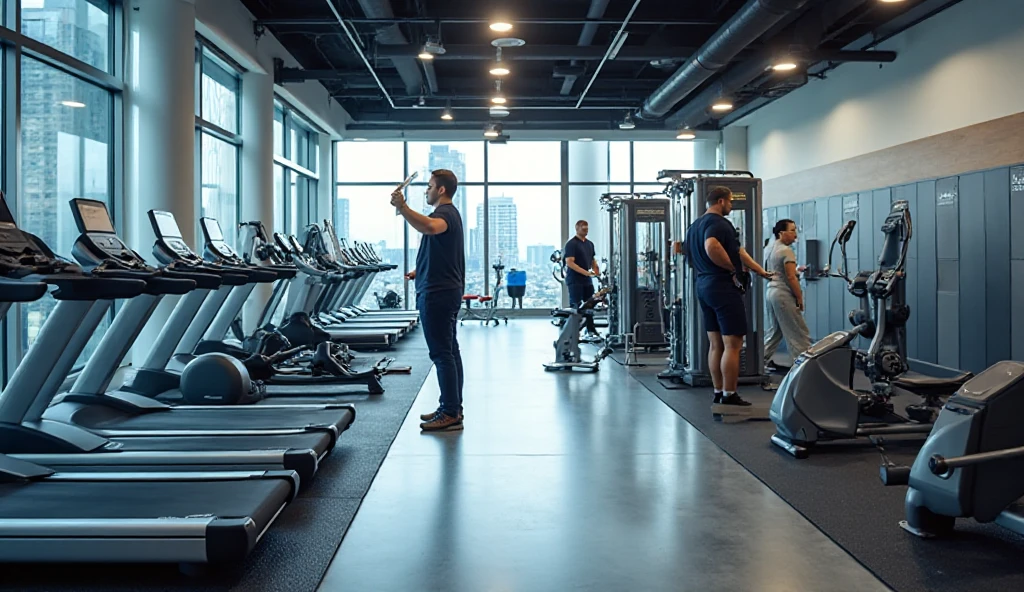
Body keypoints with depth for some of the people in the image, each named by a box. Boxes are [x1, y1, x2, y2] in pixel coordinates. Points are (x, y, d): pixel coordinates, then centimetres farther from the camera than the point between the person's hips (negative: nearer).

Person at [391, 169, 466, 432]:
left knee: (442, 353, -9)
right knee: (449, 351, 12)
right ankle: (451, 407, 18)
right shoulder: (449, 214, 20)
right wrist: (419, 271, 24)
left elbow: (430, 226, -41)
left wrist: (402, 207, -41)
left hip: (437, 293, -11)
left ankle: (450, 414, -6)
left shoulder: (444, 213, -14)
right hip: (447, 290, 11)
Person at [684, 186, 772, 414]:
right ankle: (729, 398, -3)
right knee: (732, 344, -5)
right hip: (724, 288, -10)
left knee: (716, 344, 13)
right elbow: (712, 247, -34)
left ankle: (719, 394, 18)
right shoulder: (719, 223, -13)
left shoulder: (696, 225, 19)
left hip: (704, 287, 10)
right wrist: (732, 268, -18)